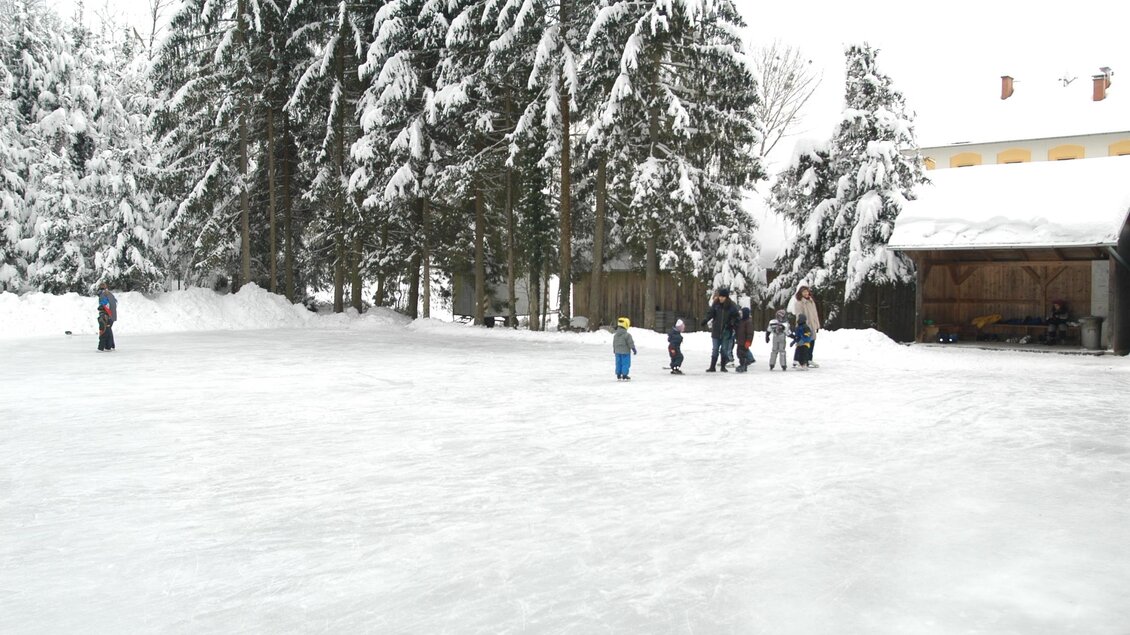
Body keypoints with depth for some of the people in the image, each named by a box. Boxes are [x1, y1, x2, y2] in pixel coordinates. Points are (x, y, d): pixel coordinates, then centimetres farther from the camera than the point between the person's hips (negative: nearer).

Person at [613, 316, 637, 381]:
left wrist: (614, 350, 29)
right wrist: (633, 349, -3)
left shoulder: (615, 335, 6)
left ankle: (618, 376, 15)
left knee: (618, 363, 11)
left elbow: (614, 343, 17)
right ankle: (624, 376, -1)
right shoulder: (627, 335, -16)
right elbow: (630, 343, -13)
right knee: (625, 363, 0)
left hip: (617, 352, 6)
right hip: (625, 352, -6)